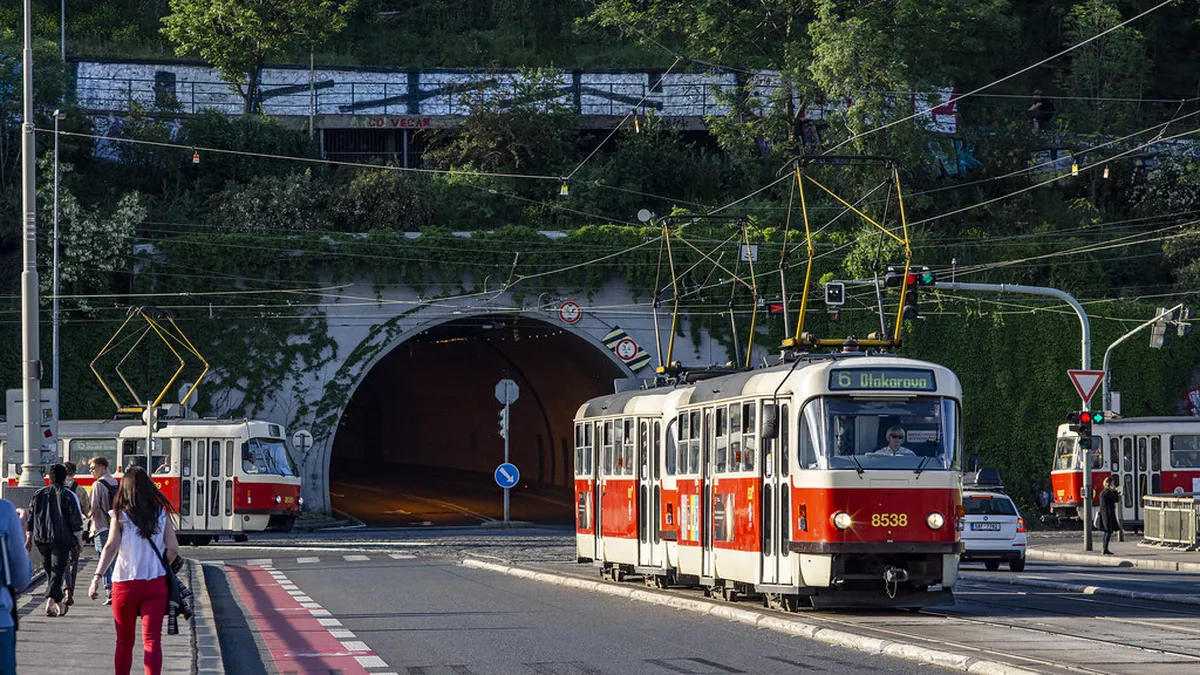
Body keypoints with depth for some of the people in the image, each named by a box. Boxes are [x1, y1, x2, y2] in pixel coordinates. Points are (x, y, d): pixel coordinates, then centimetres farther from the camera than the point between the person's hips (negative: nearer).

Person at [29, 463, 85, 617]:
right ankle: (50, 601, -24)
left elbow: (30, 517, 12)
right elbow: (76, 520, -7)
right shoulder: (69, 496, -5)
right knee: (57, 571, -6)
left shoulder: (39, 494, 8)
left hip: (42, 539, 4)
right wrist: (79, 540, 0)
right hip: (61, 540, -4)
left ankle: (58, 603, 25)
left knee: (49, 571, 17)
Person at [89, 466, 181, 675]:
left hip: (125, 584, -1)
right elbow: (173, 549, 1)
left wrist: (97, 577, -13)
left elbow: (111, 548, -11)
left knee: (124, 641, 13)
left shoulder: (120, 515, -3)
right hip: (155, 584, 1)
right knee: (152, 640, -3)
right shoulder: (161, 514, 3)